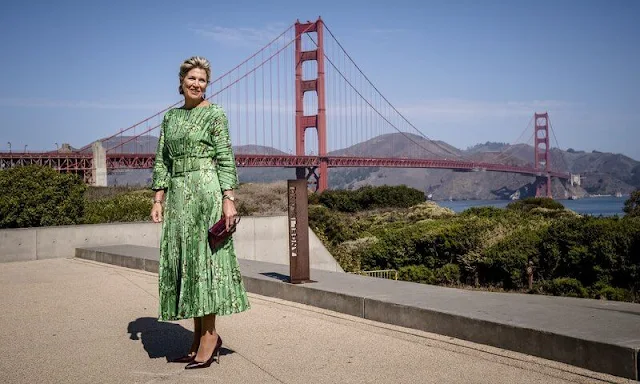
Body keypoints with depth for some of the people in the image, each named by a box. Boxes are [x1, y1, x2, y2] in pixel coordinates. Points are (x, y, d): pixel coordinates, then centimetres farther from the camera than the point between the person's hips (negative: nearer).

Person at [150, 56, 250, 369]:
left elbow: (226, 159, -7)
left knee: (204, 258, -6)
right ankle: (200, 336, 14)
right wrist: (158, 200, 7)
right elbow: (162, 161, 14)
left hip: (205, 190, -6)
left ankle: (209, 336, 1)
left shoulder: (215, 114, -1)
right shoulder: (170, 116, 16)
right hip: (178, 194, 6)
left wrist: (229, 199, -15)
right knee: (182, 261, 6)